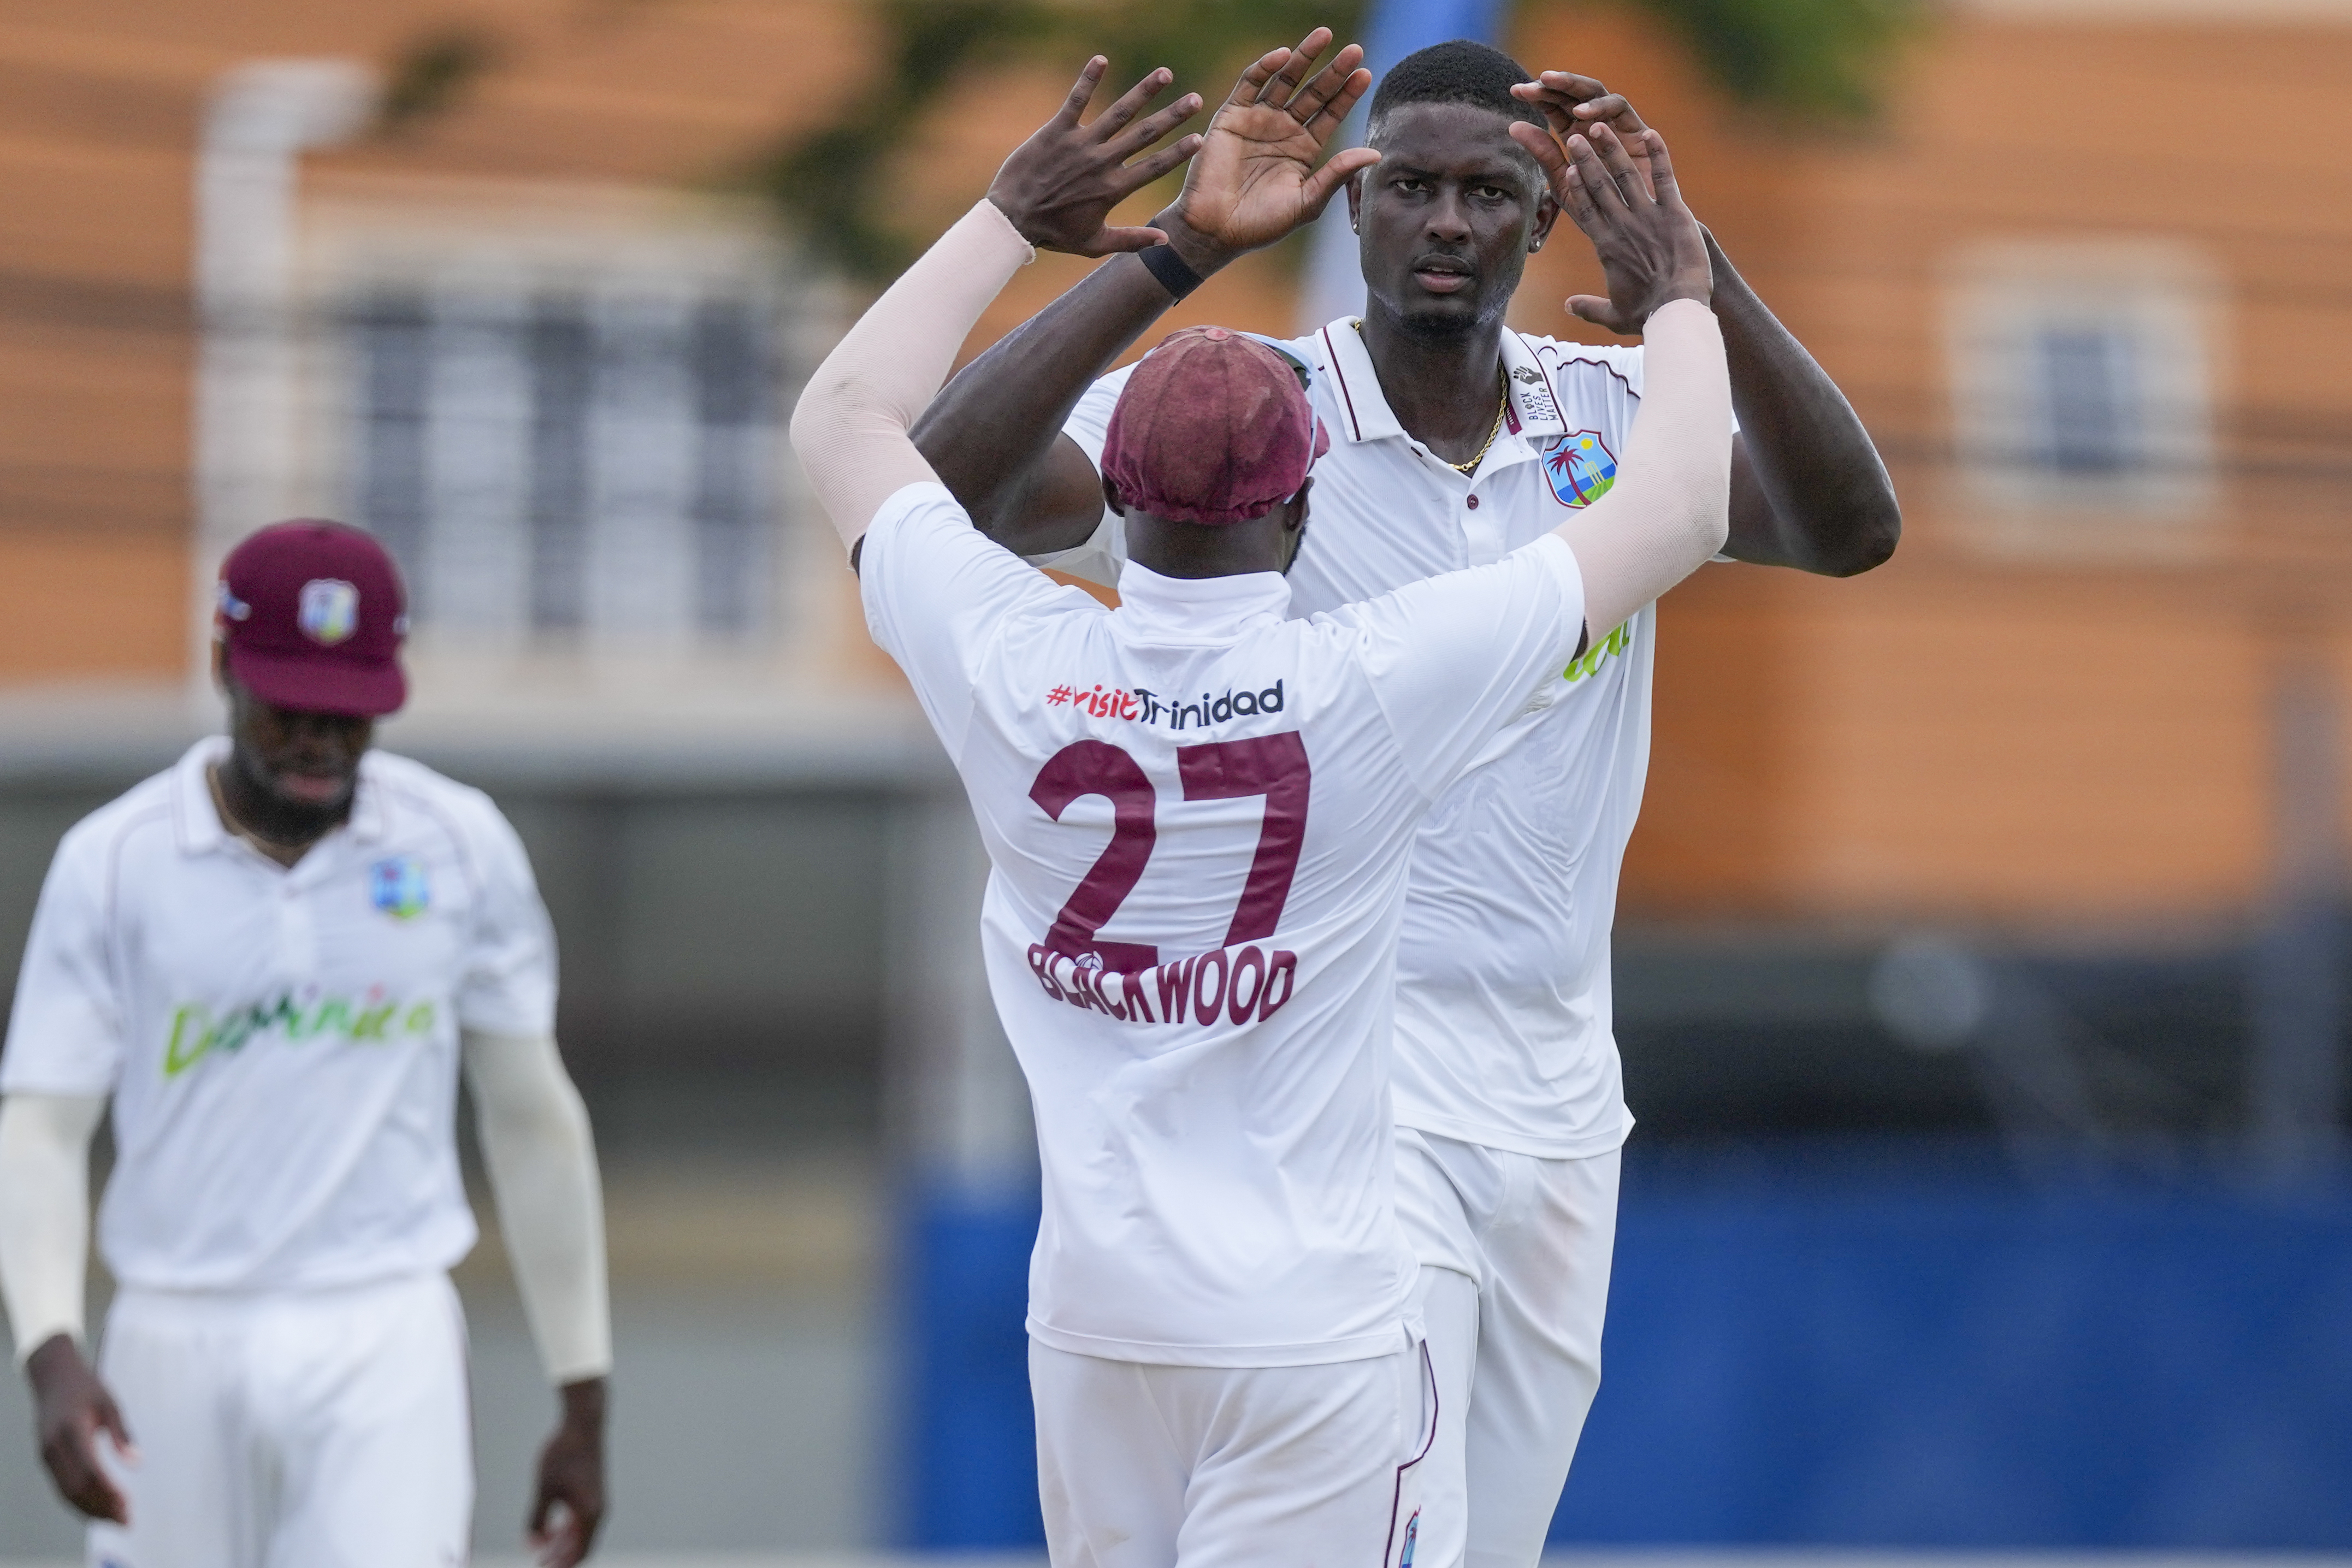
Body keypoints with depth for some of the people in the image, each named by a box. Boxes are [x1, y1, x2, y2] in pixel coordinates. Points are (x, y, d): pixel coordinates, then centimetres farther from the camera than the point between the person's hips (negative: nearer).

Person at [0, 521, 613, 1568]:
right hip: (176, 1352, 1)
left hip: (384, 1354, -1)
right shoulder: (113, 862, -1)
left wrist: (584, 1402, 8)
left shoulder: (460, 847, 3)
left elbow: (533, 1120, 9)